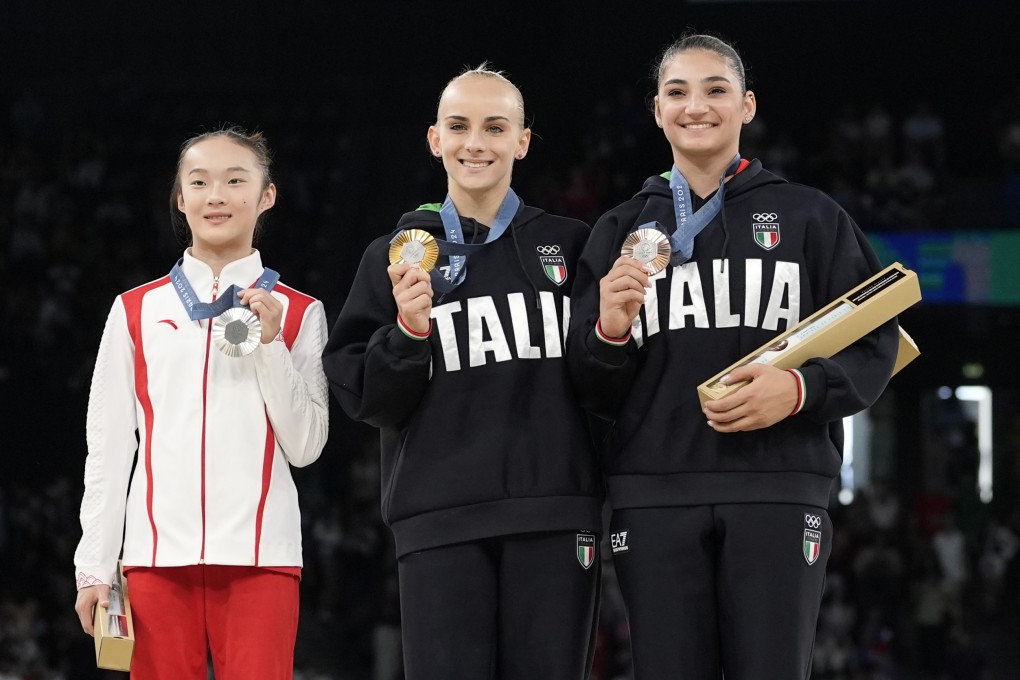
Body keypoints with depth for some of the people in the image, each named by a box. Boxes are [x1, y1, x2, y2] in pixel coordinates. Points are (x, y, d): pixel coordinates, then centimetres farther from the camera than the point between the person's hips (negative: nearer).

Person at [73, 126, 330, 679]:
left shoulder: (297, 314, 9)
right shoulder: (136, 311, 11)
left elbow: (305, 446, 4)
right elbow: (108, 447, 11)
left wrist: (270, 345, -5)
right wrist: (93, 566, 7)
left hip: (260, 556, -1)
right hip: (157, 552, 1)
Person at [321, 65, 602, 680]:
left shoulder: (570, 245, 11)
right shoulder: (395, 257, 10)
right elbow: (364, 398, 6)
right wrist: (408, 329, -10)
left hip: (555, 516, 1)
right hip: (441, 520, 0)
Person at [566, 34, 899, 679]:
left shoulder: (809, 216, 10)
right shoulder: (621, 230, 16)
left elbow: (875, 345, 6)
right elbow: (594, 392, 14)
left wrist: (801, 389, -13)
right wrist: (609, 332, -8)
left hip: (779, 490, -2)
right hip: (655, 497, 2)